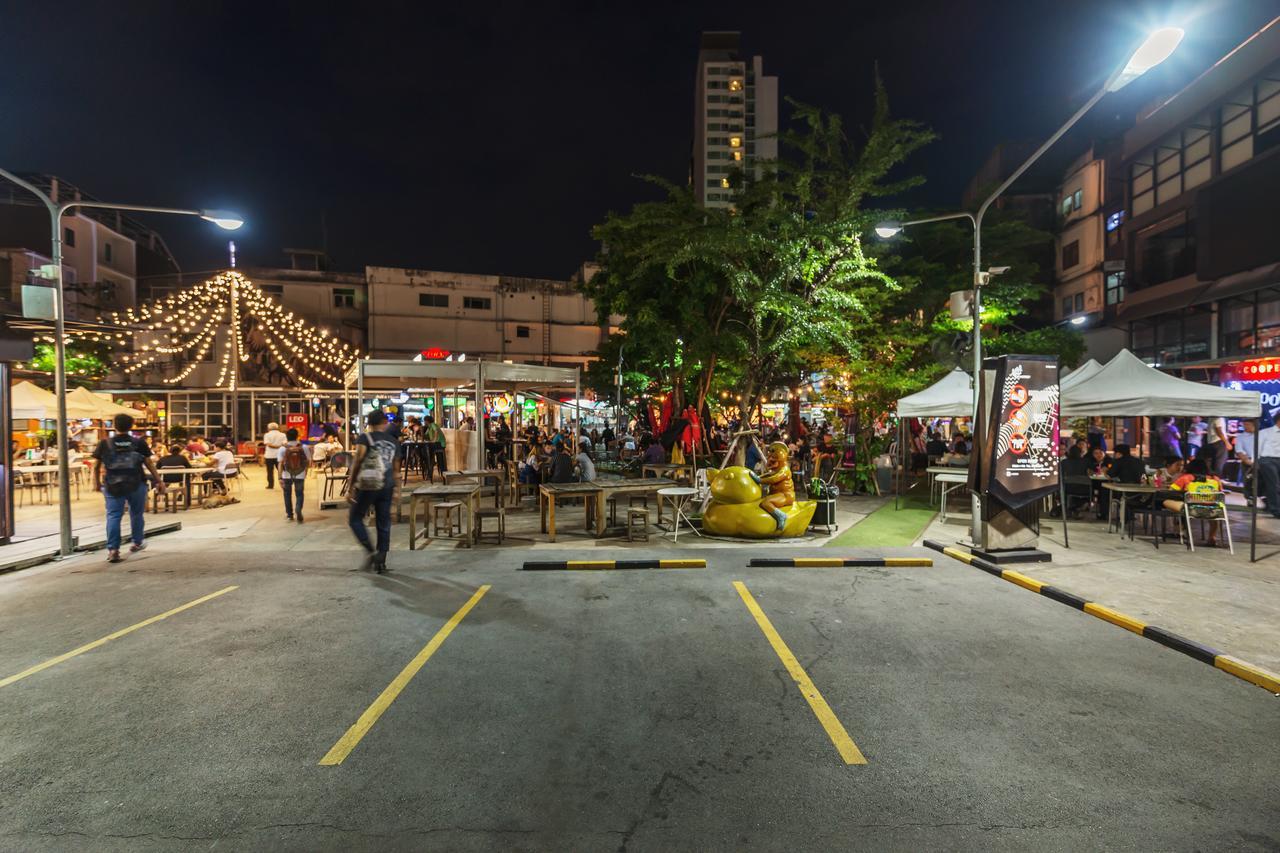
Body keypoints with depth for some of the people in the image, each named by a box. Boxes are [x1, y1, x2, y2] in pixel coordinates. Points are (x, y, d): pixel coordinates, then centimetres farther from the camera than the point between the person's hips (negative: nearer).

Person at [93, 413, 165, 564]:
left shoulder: (104, 444, -1)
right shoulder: (139, 443, -3)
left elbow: (96, 466, 3)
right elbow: (149, 464, -1)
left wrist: (96, 483, 16)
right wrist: (159, 481, 6)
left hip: (113, 486, 0)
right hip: (136, 484, 0)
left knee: (113, 516, 1)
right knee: (136, 514, 15)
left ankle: (113, 549, -7)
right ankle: (137, 543, 29)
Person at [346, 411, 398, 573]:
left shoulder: (365, 437, -4)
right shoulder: (392, 441, 10)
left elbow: (357, 463, -11)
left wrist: (350, 488, -9)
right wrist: (394, 487, 24)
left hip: (368, 485, -4)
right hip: (387, 486, 5)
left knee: (355, 518, 11)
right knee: (384, 524, 9)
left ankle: (370, 550, -4)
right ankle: (381, 561, 12)